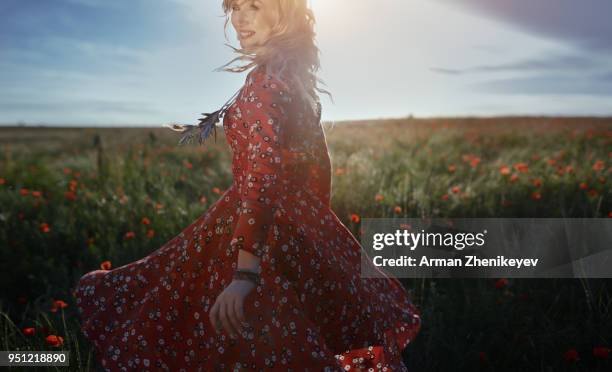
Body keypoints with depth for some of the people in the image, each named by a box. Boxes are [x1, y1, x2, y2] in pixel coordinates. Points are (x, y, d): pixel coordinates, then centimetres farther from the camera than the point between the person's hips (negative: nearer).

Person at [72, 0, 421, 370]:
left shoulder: (266, 81, -18)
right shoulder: (299, 76, 9)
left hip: (269, 236, -9)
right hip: (306, 226, 9)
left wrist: (245, 272, -33)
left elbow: (263, 174, -29)